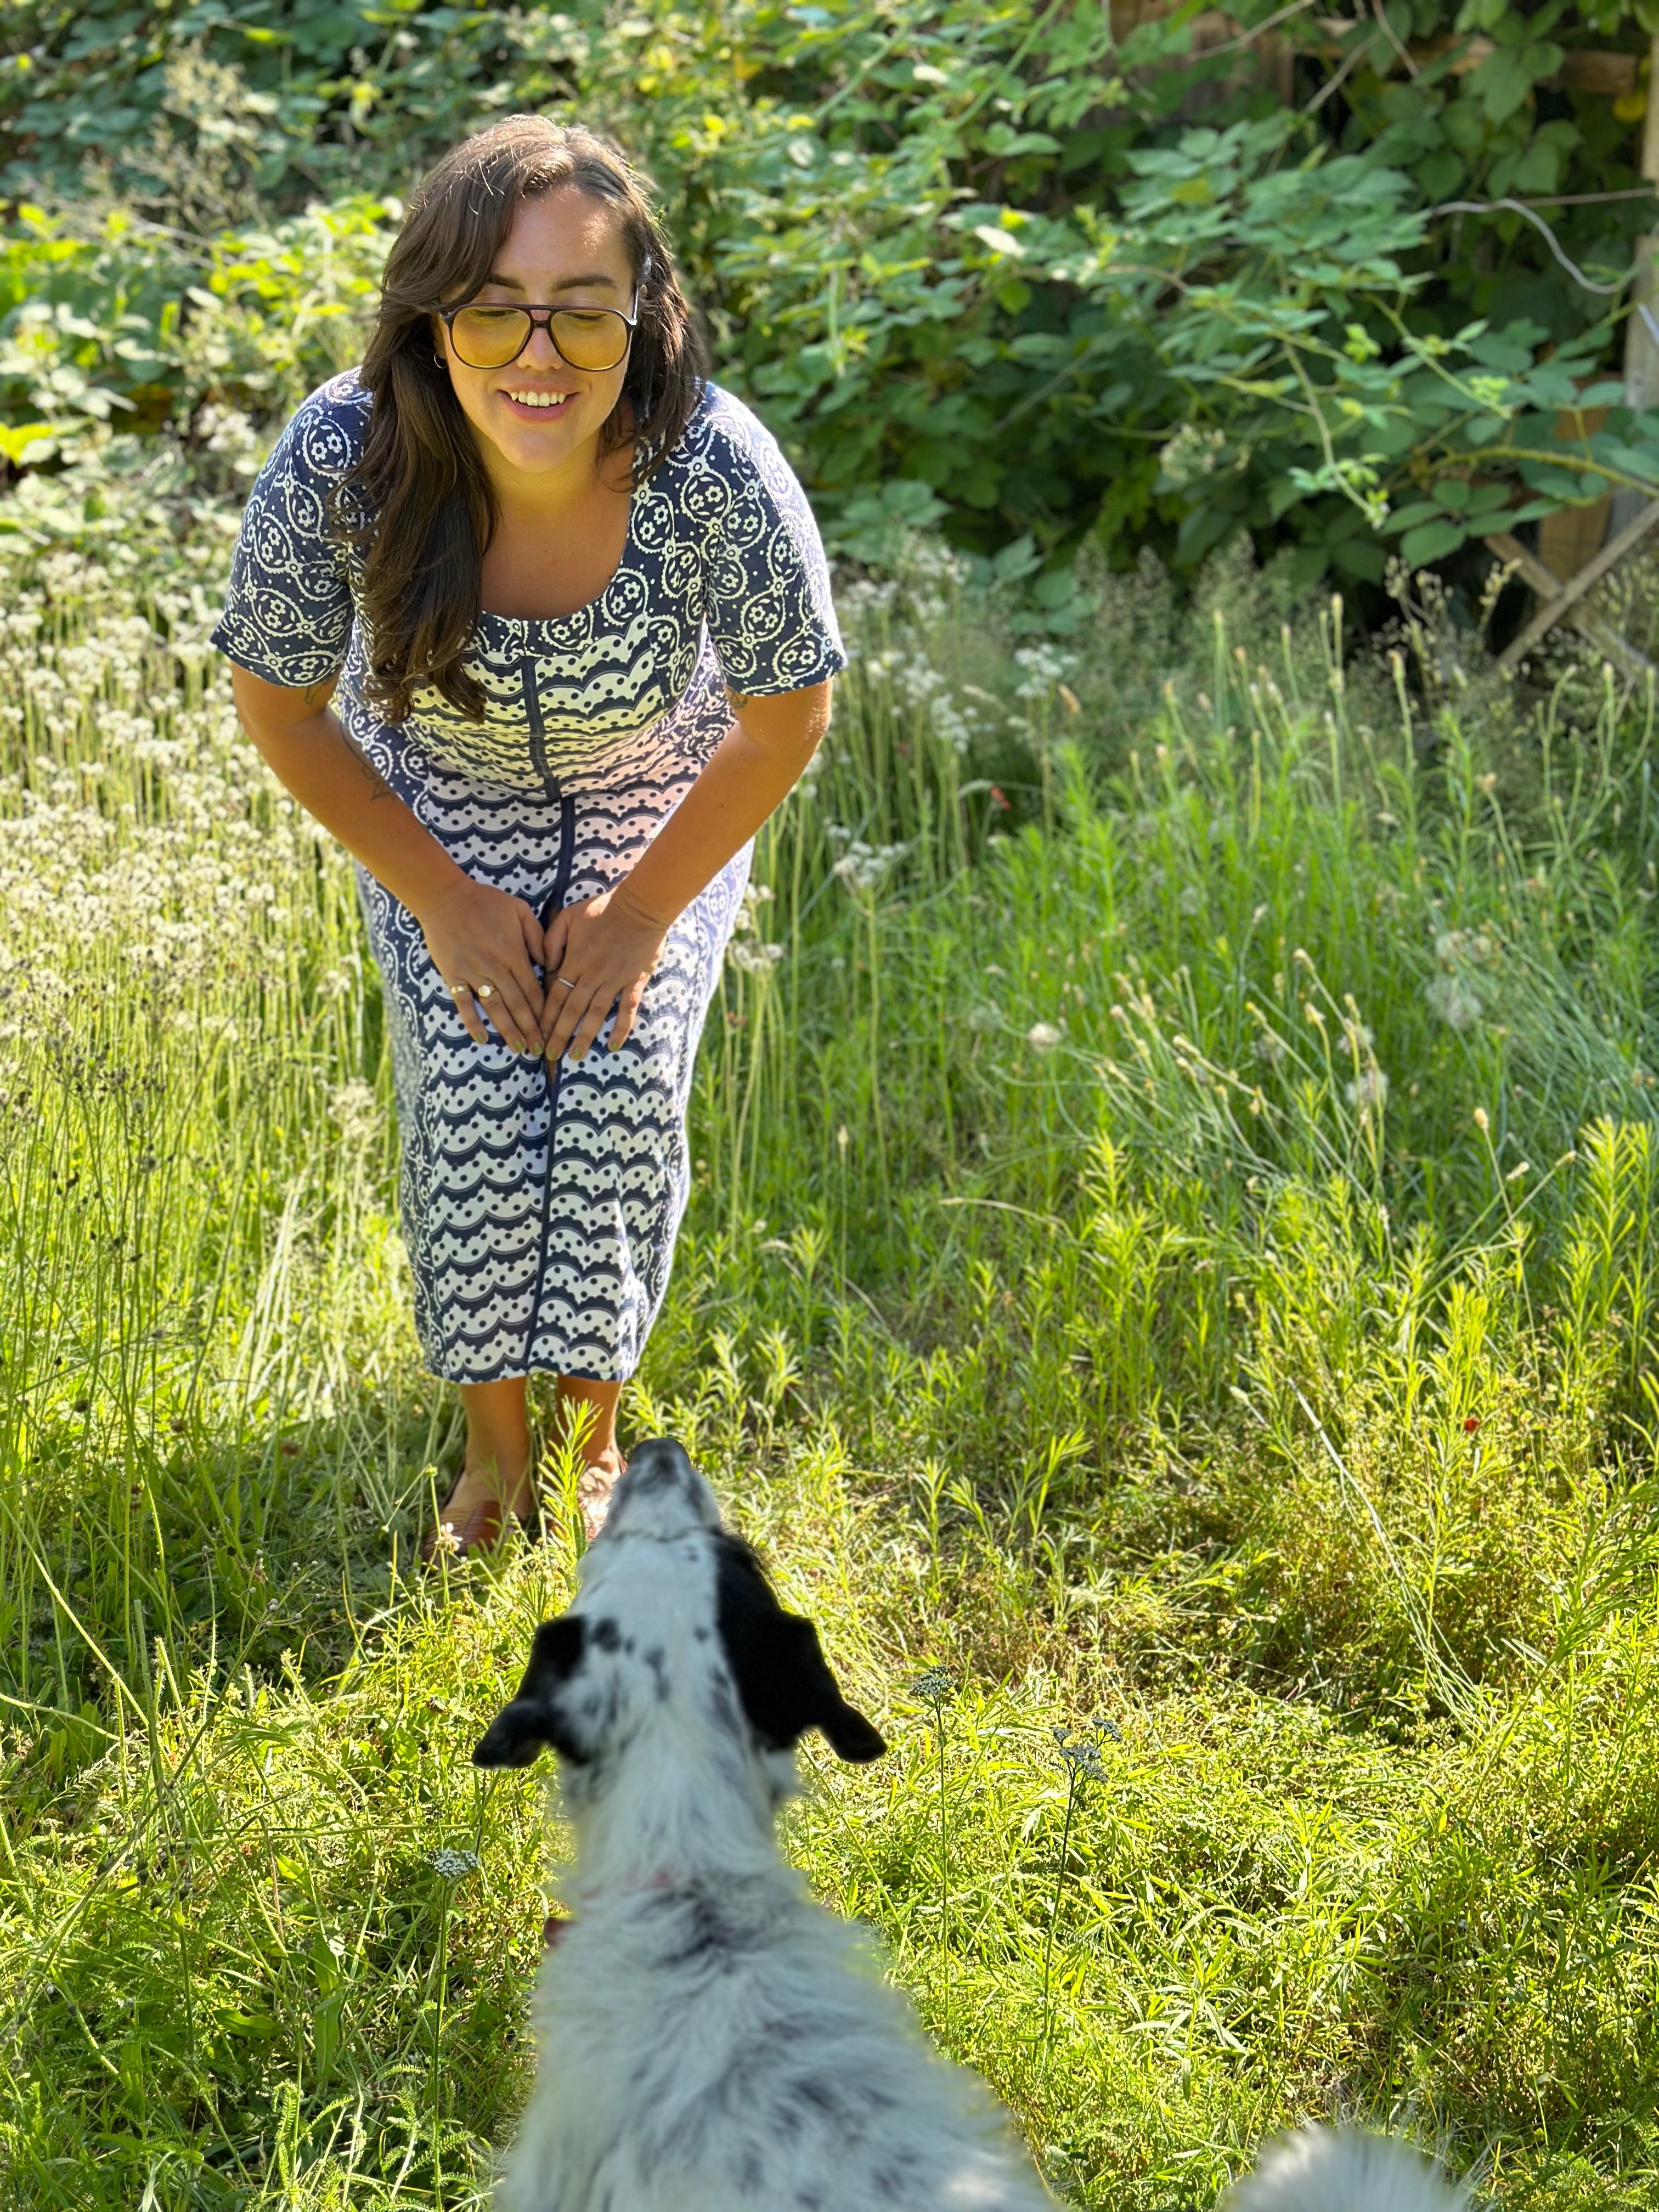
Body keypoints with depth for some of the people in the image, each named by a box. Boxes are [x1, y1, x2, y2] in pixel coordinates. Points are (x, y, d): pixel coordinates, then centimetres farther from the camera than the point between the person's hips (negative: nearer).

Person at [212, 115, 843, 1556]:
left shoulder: (715, 469, -38)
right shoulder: (341, 462, -35)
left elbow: (789, 723, -19)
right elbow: (279, 708, -15)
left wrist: (644, 912, -13)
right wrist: (441, 897, -11)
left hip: (661, 799, 0)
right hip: (437, 797, 1)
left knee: (622, 1082, -14)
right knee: (470, 1085, -13)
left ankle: (597, 1427, 10)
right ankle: (494, 1441, 8)